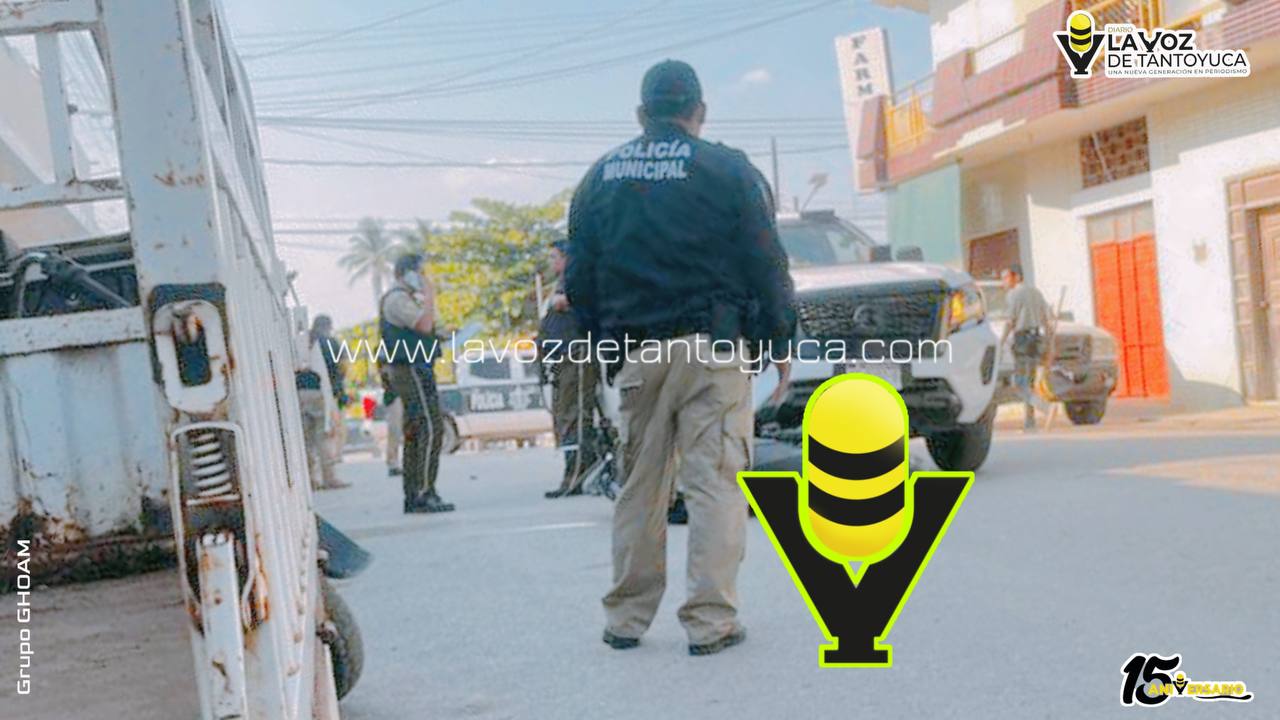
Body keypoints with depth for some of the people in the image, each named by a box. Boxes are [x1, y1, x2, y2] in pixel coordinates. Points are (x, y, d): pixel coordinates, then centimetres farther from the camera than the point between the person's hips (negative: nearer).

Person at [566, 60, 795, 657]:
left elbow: (578, 277, 12)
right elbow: (766, 265, -3)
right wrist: (780, 337, 5)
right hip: (711, 346, -4)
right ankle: (710, 620, -3)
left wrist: (603, 341, 18)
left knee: (638, 485, 11)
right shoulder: (728, 171, -1)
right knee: (714, 481, -1)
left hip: (634, 354, 4)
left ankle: (625, 618, 16)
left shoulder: (600, 177, 11)